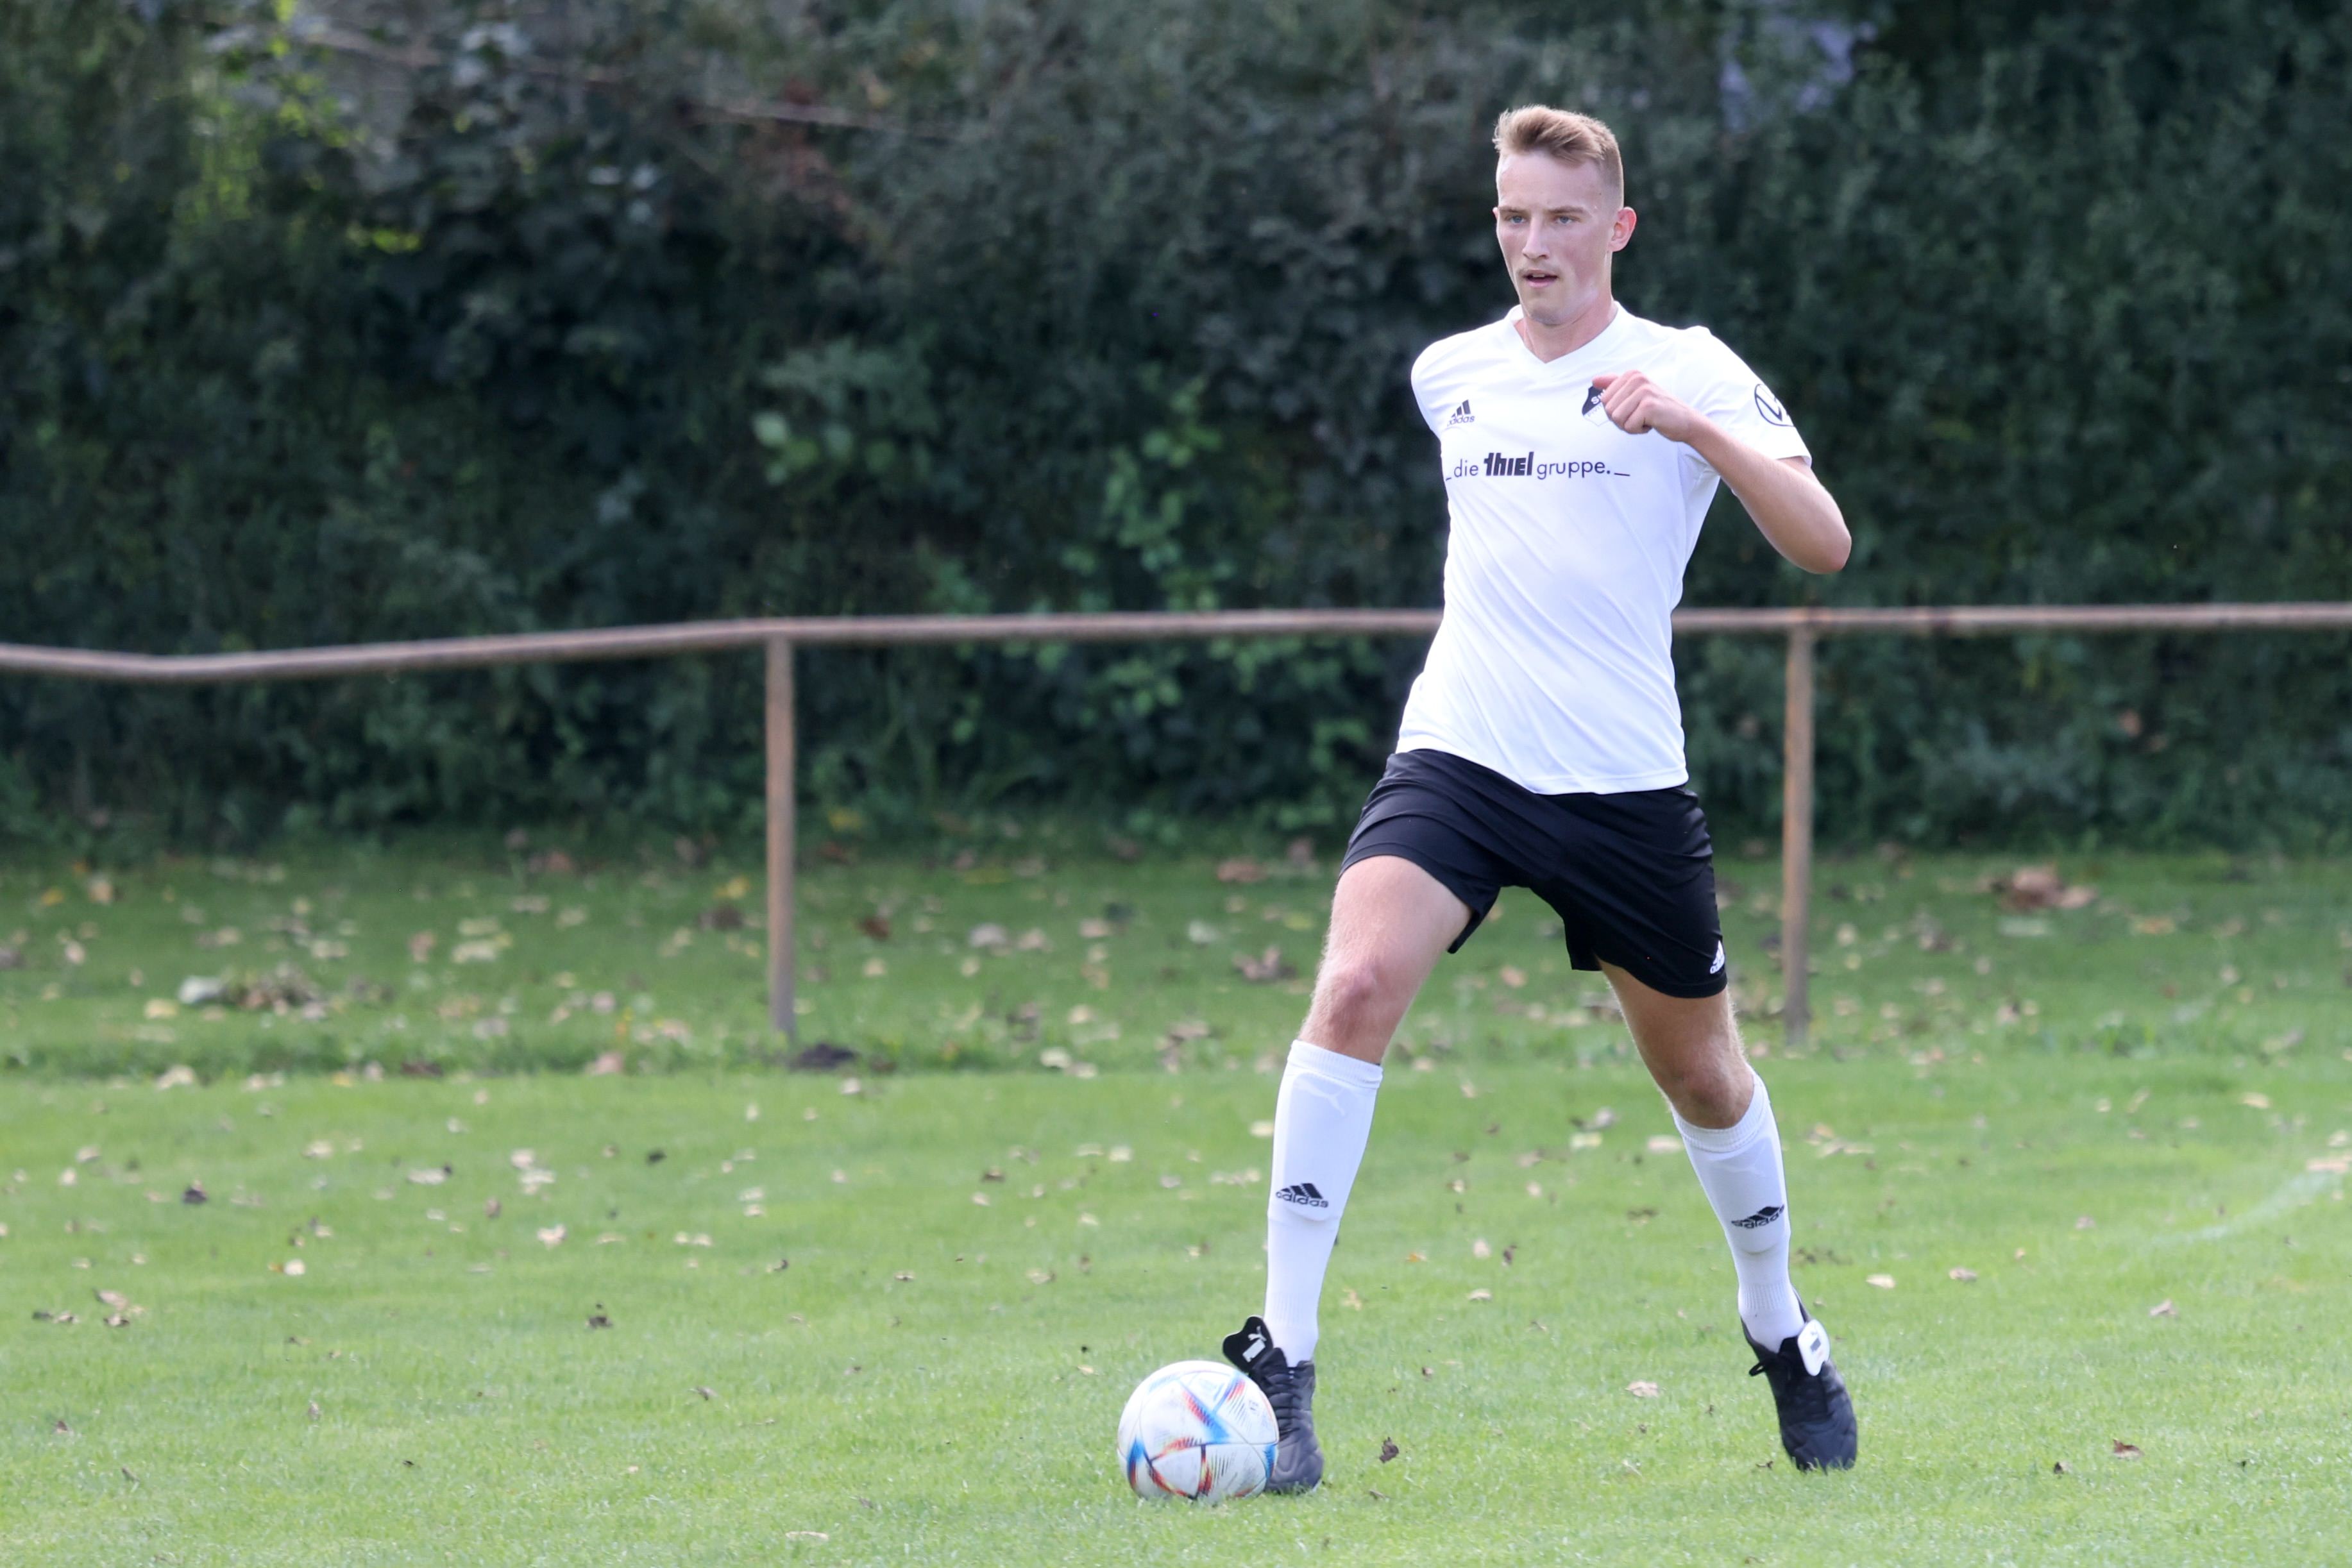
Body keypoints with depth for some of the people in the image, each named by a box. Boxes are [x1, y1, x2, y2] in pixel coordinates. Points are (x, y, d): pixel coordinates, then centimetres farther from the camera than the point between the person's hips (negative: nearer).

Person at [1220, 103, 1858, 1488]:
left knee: (1701, 1070, 12)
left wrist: (1694, 428, -27)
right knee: (1356, 987, -23)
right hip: (1456, 753, 2)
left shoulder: (1686, 371, -3)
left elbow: (1823, 543, -16)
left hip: (1626, 779, -2)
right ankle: (1283, 1354, -23)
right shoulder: (1450, 376, 10)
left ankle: (1780, 1327, 40)